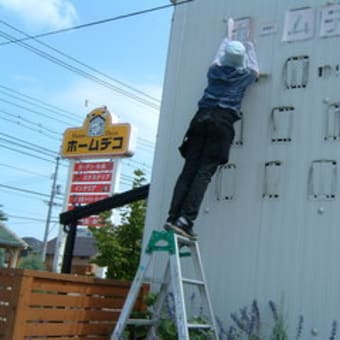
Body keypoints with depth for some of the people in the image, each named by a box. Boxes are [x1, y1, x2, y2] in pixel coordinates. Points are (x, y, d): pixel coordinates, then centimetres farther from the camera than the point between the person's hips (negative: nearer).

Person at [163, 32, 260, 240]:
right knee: (205, 172, -12)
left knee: (189, 170, -3)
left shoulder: (215, 71, 21)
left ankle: (173, 218, -13)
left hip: (202, 118, 3)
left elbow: (218, 58, 46)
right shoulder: (243, 75, 15)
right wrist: (250, 45, 53)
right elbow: (256, 72, 40)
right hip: (222, 121, -3)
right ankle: (185, 220, -23)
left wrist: (227, 39, 63)